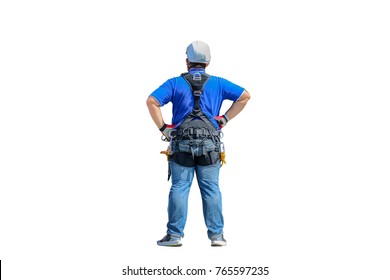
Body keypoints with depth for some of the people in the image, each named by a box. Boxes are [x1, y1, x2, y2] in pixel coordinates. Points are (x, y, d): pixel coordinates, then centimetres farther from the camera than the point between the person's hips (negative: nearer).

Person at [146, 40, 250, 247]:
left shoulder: (175, 83, 4)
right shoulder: (218, 83, 9)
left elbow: (151, 101, -7)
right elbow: (244, 96, 8)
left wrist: (163, 128, -2)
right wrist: (225, 119, 7)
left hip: (182, 145, -1)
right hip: (210, 146, 1)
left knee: (179, 188, 2)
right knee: (211, 188, 5)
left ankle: (175, 234, 1)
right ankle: (216, 235, 5)